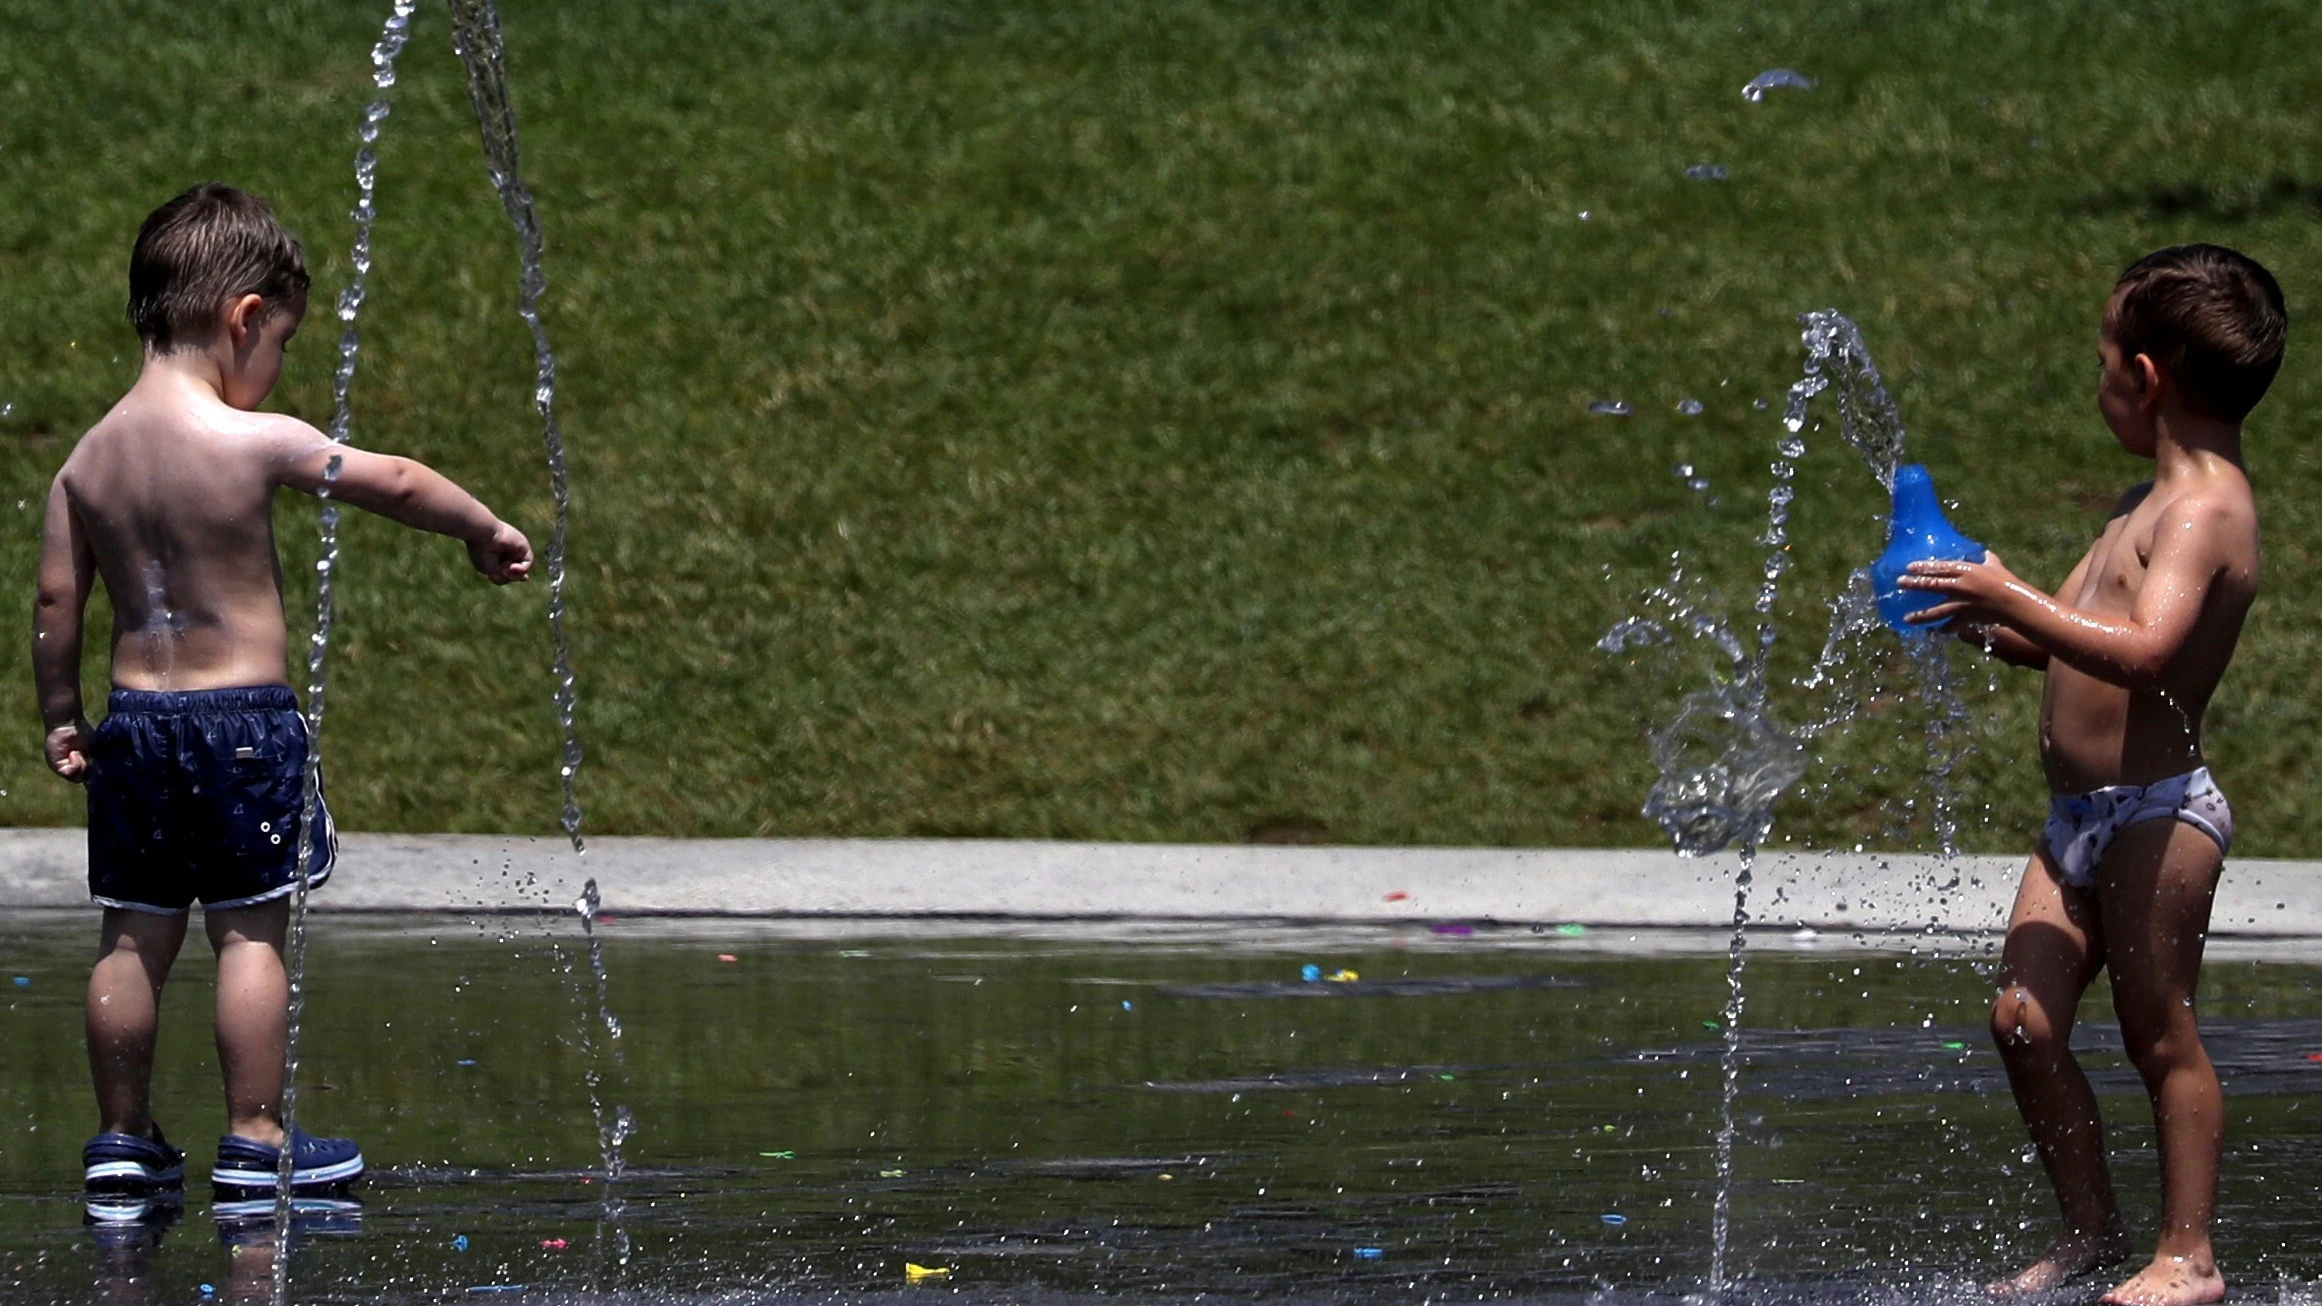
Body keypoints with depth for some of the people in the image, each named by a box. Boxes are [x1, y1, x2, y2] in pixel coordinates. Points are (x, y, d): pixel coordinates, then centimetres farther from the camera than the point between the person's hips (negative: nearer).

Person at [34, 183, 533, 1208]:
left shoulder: (89, 458, 1)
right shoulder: (255, 443, -14)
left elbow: (55, 603, 5)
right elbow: (396, 484, -4)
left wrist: (60, 718, 17)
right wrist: (485, 530, 12)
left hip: (135, 719, 5)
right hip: (245, 719, -5)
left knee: (134, 937, 10)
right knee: (250, 935, 2)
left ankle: (123, 1139, 16)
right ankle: (254, 1143, 5)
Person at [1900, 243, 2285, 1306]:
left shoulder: (2205, 509, -14)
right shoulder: (2148, 503, 18)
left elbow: (2145, 652, -29)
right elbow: (2057, 638, 25)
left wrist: (2014, 604, -28)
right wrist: (1981, 615, 9)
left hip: (2158, 808, -9)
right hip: (2080, 817, 9)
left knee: (2160, 1034, -3)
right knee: (2024, 1019, 7)